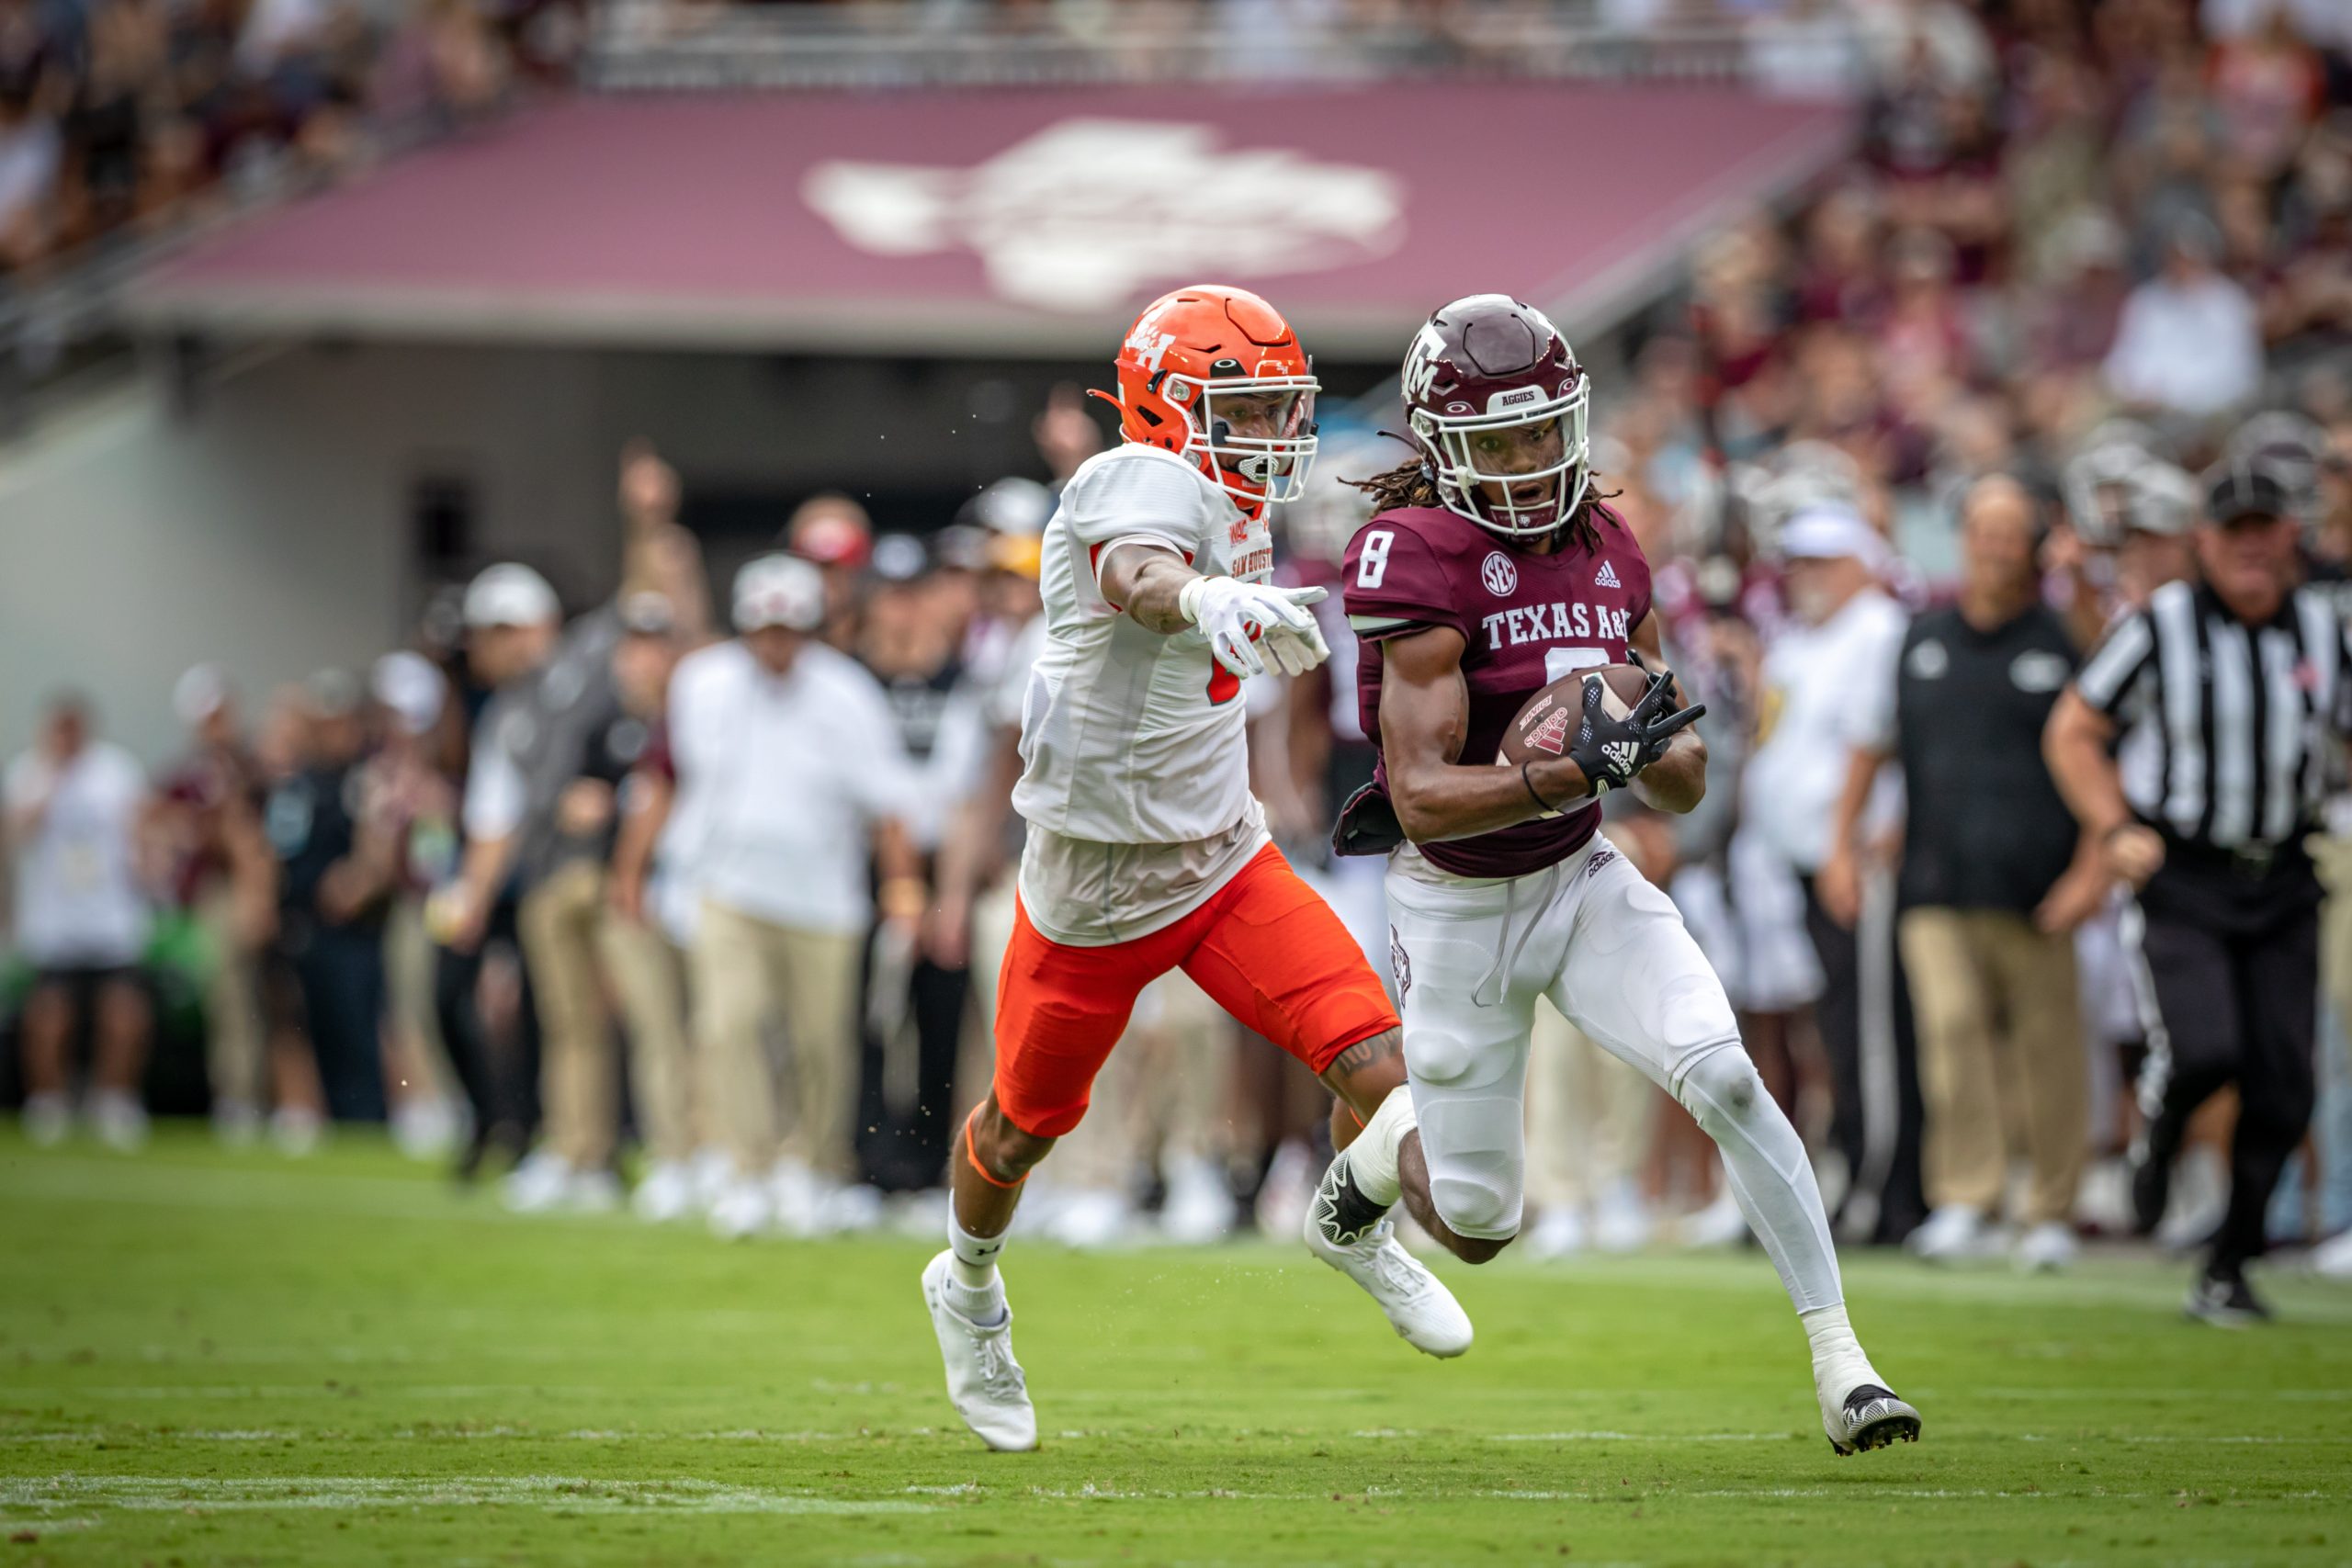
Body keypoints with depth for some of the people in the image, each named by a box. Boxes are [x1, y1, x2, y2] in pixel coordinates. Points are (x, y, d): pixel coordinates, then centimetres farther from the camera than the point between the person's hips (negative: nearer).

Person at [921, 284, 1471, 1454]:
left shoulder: (1229, 512, 3)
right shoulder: (1148, 484, -23)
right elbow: (1137, 578, -49)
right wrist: (1209, 599, -69)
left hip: (1224, 863, 6)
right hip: (1093, 891, -6)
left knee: (1376, 1069, -12)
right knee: (1023, 1128, 16)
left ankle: (1356, 1231, 20)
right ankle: (968, 1290, 47)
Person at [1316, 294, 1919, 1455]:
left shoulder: (1607, 554, -1)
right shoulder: (1419, 560, -21)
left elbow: (1683, 783, 6)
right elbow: (1423, 795, -27)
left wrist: (1647, 750, -18)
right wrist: (1570, 774, -39)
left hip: (1583, 881, 4)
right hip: (1459, 912, -4)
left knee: (1724, 1078, -20)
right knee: (1478, 1227, 6)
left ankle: (1839, 1364, -16)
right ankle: (1389, 1147, 44)